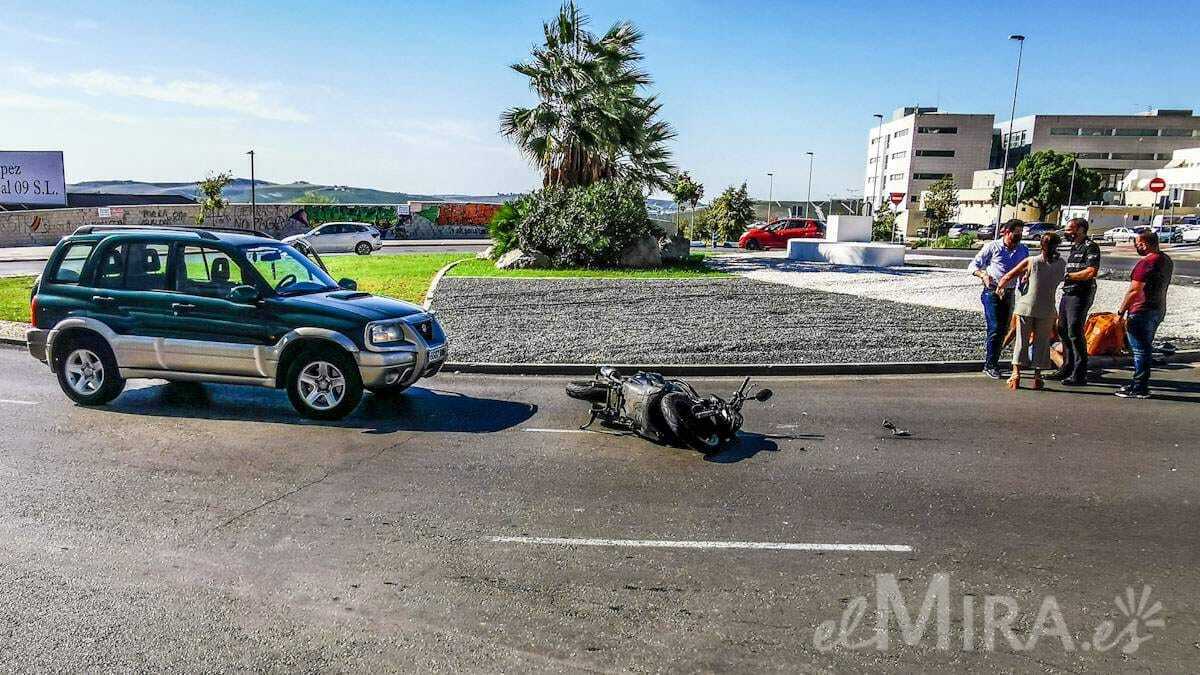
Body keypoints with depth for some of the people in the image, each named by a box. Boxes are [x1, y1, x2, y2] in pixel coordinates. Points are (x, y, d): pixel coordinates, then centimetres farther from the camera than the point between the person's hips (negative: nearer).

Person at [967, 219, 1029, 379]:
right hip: (992, 292, -5)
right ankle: (990, 365, -2)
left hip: (1009, 294, 5)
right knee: (995, 328, -11)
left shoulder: (1023, 250, 11)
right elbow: (973, 265, -2)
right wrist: (983, 274, -21)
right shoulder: (992, 247, -2)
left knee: (1003, 329, 7)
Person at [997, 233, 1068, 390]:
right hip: (1047, 309, 1)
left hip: (1025, 306, -1)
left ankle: (1016, 374, 2)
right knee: (1042, 343, 10)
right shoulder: (1061, 264, -1)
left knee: (1021, 341, 6)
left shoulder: (1030, 262, -5)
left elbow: (1007, 278, -4)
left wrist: (1000, 287, 14)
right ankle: (1037, 377, 10)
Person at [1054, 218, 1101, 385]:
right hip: (1067, 294, 10)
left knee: (1075, 333, -10)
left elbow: (1091, 272, -21)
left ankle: (1079, 375, -5)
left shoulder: (1090, 247, -10)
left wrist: (1068, 275, -16)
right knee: (1063, 331, 14)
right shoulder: (1074, 247, 19)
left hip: (1081, 294, -10)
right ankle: (1067, 368, 25)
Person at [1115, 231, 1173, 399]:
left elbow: (1134, 291, -22)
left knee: (1140, 351, -4)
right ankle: (1138, 383, 24)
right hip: (1158, 310, 10)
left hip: (1142, 312, -10)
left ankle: (1139, 389, 0)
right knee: (1145, 350, 16)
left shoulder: (1146, 263, -20)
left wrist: (1121, 311, -15)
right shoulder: (1167, 260, 12)